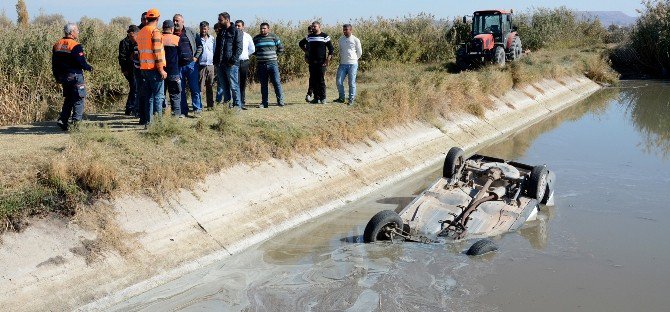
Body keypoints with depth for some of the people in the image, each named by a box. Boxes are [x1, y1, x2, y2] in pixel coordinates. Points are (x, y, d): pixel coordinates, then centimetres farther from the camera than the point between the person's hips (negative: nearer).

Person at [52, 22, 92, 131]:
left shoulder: (57, 46, 9)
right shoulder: (76, 46, -14)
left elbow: (54, 65, 12)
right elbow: (81, 62, -17)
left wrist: (57, 77, 21)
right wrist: (89, 68, 3)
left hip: (63, 77, 7)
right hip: (75, 76, -7)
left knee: (68, 99, 18)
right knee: (79, 100, 0)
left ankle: (63, 120, 9)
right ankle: (76, 121, -5)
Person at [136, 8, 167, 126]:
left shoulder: (141, 32, 15)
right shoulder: (155, 31, -10)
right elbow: (157, 52, -16)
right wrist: (161, 69, -15)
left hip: (143, 67, 8)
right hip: (154, 68, -8)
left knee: (147, 95, 12)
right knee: (158, 95, -6)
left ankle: (146, 120, 14)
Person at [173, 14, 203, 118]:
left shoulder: (191, 32, 4)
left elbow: (199, 45, 8)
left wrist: (196, 57, -1)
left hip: (191, 64, -2)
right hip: (178, 66, 2)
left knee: (195, 88, -3)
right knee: (181, 90, 6)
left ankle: (197, 109, 3)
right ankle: (183, 111, 13)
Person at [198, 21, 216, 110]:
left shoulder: (212, 39, 12)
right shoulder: (197, 39, 2)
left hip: (210, 66, 3)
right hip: (201, 66, -3)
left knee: (210, 87, 8)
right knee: (199, 87, -6)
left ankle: (210, 105, 13)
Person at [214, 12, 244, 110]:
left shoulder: (236, 31, -3)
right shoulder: (221, 32, 19)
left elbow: (239, 47, -10)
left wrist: (233, 60, -18)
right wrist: (216, 60, 12)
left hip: (231, 63, -7)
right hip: (221, 63, 7)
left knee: (233, 85, -7)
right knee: (225, 86, 10)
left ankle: (237, 104, -2)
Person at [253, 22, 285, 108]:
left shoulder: (274, 37, 4)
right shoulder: (256, 38, 8)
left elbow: (281, 48, 11)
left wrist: (273, 55, 7)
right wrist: (258, 55, 9)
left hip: (272, 63, -2)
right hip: (261, 65, 2)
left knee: (276, 82, -6)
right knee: (263, 85, 5)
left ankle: (280, 101, 0)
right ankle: (264, 103, 10)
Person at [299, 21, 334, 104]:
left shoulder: (325, 36, -1)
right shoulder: (309, 37, 12)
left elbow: (331, 49, -1)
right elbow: (301, 44, 29)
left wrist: (328, 60, -9)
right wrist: (306, 51, 17)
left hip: (321, 62, -5)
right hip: (312, 62, 5)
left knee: (321, 81, -6)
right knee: (313, 81, 4)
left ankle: (323, 98, 0)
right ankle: (316, 98, 11)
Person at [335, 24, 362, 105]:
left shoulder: (355, 40, -2)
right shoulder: (341, 39, 10)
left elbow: (359, 53, 6)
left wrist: (353, 59, 9)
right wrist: (341, 58, 15)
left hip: (352, 64, -4)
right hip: (343, 64, 4)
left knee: (352, 83, -2)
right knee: (339, 81, -2)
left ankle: (351, 100, 6)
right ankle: (341, 98, 12)